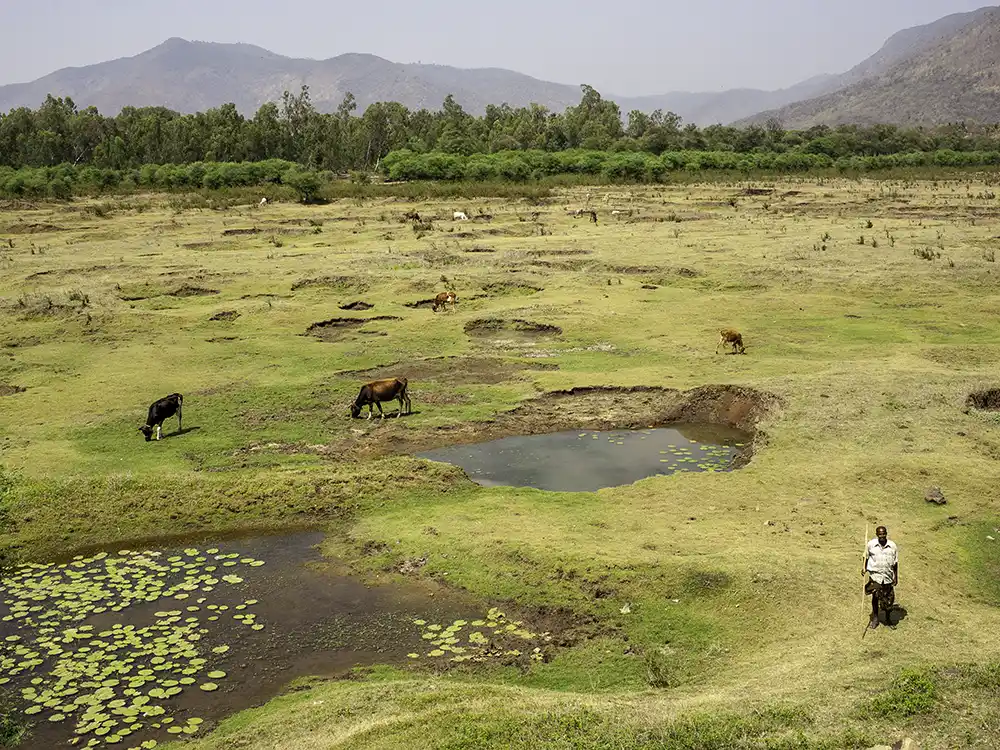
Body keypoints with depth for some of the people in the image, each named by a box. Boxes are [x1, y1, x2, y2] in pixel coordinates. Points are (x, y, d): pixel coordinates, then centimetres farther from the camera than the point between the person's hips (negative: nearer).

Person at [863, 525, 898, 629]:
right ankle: (875, 618, 18)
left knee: (889, 598, 8)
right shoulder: (871, 544, -4)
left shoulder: (892, 546, -2)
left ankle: (887, 618, 31)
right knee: (875, 596, 1)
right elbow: (866, 557, 11)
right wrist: (864, 568, 0)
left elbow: (895, 562, 6)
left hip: (888, 576, 1)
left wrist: (896, 577, 8)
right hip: (875, 574, -1)